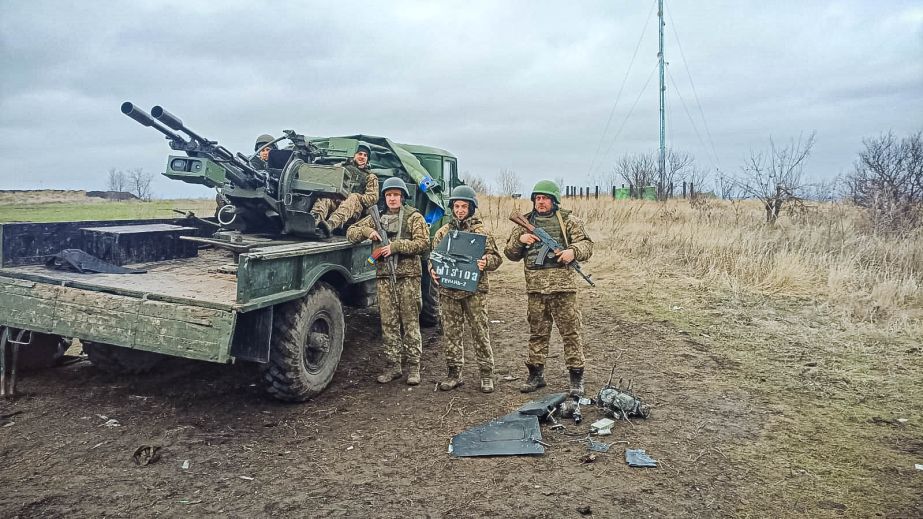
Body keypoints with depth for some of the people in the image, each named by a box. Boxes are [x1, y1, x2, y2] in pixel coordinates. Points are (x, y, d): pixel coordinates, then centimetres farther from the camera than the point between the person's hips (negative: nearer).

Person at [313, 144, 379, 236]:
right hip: (334, 200, 2)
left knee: (353, 198, -36)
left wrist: (357, 197, -7)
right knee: (325, 197, -31)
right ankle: (314, 220, -63)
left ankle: (330, 225, -62)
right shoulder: (340, 166, 28)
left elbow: (373, 198, 10)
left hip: (354, 207, -2)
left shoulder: (371, 177, 23)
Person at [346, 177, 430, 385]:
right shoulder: (377, 218, 14)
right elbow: (351, 232, 13)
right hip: (384, 276, 4)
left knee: (410, 323, 0)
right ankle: (392, 365, 14)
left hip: (408, 276, -4)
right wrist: (367, 231, -8)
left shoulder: (414, 217, 2)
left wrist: (395, 246, -16)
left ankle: (413, 365, 7)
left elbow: (423, 244, -9)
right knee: (388, 323, 6)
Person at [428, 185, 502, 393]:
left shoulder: (480, 231, 3)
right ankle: (454, 373, 18)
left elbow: (496, 257, 1)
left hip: (474, 290, -3)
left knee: (480, 332, 0)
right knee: (451, 333, 8)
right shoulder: (442, 232, 12)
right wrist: (433, 270, -5)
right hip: (448, 290, 3)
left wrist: (485, 262, -22)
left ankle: (486, 374, 10)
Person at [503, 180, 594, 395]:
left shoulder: (568, 220, 4)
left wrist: (573, 250, -19)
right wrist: (520, 239, -6)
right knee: (537, 332, 11)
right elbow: (511, 254, 14)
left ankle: (576, 376, 9)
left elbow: (587, 244, 2)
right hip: (535, 287, 3)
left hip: (562, 285, -3)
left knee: (570, 331, 0)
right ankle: (536, 375, 22)